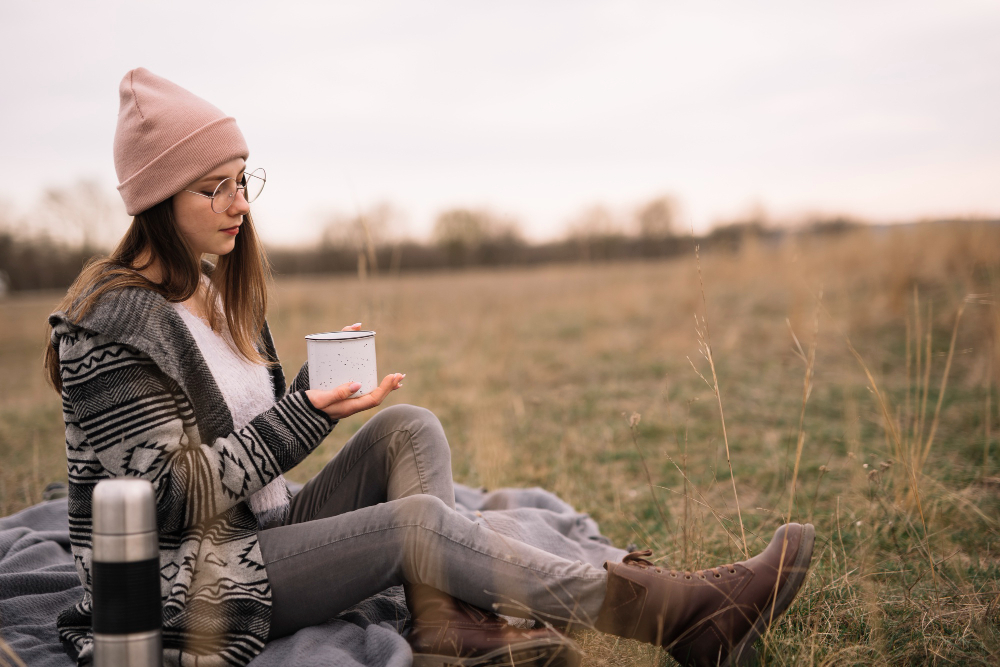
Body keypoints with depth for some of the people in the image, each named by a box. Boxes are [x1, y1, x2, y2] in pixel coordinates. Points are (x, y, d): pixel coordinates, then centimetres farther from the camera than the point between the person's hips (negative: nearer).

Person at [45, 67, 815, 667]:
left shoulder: (216, 292, 10)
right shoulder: (110, 323, -15)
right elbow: (167, 496, -19)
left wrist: (321, 382, -5)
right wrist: (306, 413, -23)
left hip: (260, 536, 8)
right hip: (181, 593, -8)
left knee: (408, 430, -8)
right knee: (414, 522, -24)